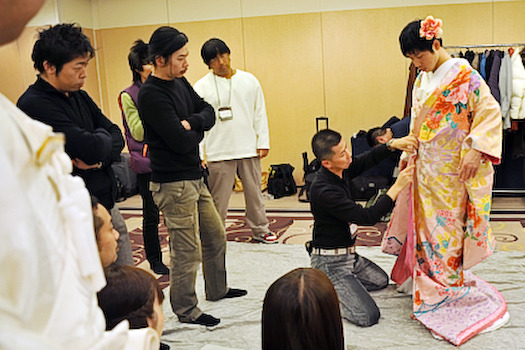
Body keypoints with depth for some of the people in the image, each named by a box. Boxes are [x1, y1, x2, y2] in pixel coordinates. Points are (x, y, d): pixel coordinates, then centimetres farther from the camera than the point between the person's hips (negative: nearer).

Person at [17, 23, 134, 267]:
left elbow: (116, 136, 9)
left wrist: (99, 158, -12)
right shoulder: (34, 105, -17)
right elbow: (93, 148, -25)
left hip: (106, 206, 8)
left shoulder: (79, 97, 10)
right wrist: (101, 137, -1)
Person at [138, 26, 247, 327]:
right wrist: (198, 130, -3)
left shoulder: (180, 82, 9)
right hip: (174, 183, -9)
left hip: (195, 177, 9)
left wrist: (190, 122, -15)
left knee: (216, 236, 21)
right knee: (187, 251, 1)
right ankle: (186, 311, 18)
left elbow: (209, 113, 5)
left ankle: (217, 289, 41)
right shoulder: (152, 95, -19)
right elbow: (182, 142, -25)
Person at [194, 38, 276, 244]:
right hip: (219, 153, -3)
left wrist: (263, 142, 3)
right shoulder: (201, 87, -3)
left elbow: (260, 113, 9)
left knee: (254, 192, 14)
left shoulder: (249, 80, 5)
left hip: (249, 149, 3)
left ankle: (260, 230, 30)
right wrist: (198, 154, -8)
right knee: (218, 198, 3)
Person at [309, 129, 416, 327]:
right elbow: (367, 217, -28)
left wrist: (392, 144, -6)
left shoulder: (341, 170, -3)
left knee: (381, 280, 28)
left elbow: (369, 159, 13)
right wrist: (397, 187, -25)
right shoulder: (323, 191, -30)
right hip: (331, 262, -9)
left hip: (348, 255, 9)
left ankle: (329, 284, 18)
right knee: (368, 316, -15)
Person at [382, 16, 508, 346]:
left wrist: (475, 150, -23)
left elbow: (490, 111, -14)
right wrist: (409, 149, 15)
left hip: (453, 169, -7)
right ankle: (424, 278, 24)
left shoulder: (463, 74, -12)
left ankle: (448, 285, 15)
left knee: (447, 226, 1)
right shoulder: (422, 81, 10)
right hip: (425, 167, 7)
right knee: (424, 222, 11)